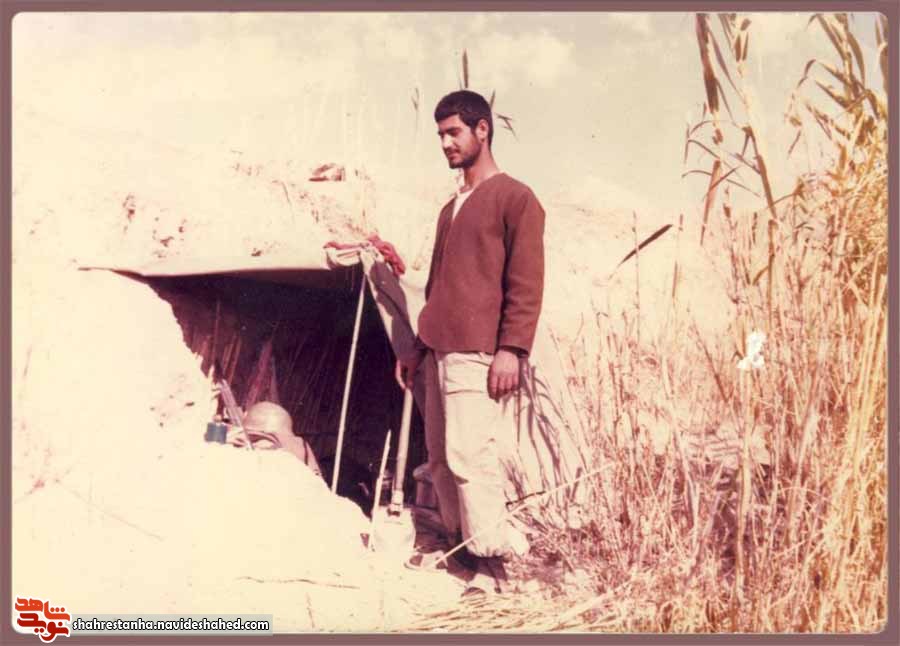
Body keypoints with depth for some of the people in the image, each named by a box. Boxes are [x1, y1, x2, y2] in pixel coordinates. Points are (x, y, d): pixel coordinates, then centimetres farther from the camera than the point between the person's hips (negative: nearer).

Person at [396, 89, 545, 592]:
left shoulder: (515, 198, -2)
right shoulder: (452, 208, 22)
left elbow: (526, 283, -9)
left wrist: (512, 348, -17)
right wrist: (421, 346, 22)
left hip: (479, 356, -8)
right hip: (441, 354, 8)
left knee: (469, 456, -11)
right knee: (441, 457, 9)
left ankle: (493, 564, -2)